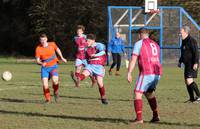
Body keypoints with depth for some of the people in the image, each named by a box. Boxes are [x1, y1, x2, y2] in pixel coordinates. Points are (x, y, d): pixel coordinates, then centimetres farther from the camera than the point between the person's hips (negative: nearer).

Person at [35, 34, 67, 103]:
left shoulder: (52, 44, -3)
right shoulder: (38, 48, -7)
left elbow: (57, 49, 19)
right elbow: (37, 60, -6)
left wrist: (62, 58, 27)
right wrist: (41, 63, -28)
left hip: (53, 66, -1)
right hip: (44, 68, 1)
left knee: (55, 80, -25)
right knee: (45, 84, -13)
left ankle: (56, 92, 6)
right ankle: (47, 99, 8)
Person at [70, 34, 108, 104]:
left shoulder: (99, 45, -6)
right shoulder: (87, 49, 14)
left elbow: (102, 51, -28)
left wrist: (96, 55, -46)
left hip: (98, 66, -5)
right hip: (90, 65, 5)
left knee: (100, 83, -9)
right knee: (84, 73, -28)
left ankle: (103, 98, 8)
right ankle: (77, 79, -60)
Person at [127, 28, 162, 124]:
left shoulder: (139, 43, 1)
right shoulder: (155, 45, 21)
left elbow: (133, 60, -5)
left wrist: (129, 73, -6)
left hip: (146, 73, -7)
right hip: (157, 73, 7)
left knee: (137, 94, -4)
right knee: (149, 93, 25)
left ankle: (139, 118, -16)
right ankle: (155, 116, 22)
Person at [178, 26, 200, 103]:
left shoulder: (191, 41, -14)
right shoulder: (184, 41, 15)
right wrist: (180, 61, 23)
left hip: (192, 65, -10)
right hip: (187, 65, 10)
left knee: (189, 81, -18)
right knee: (186, 82, 10)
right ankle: (192, 99, 15)